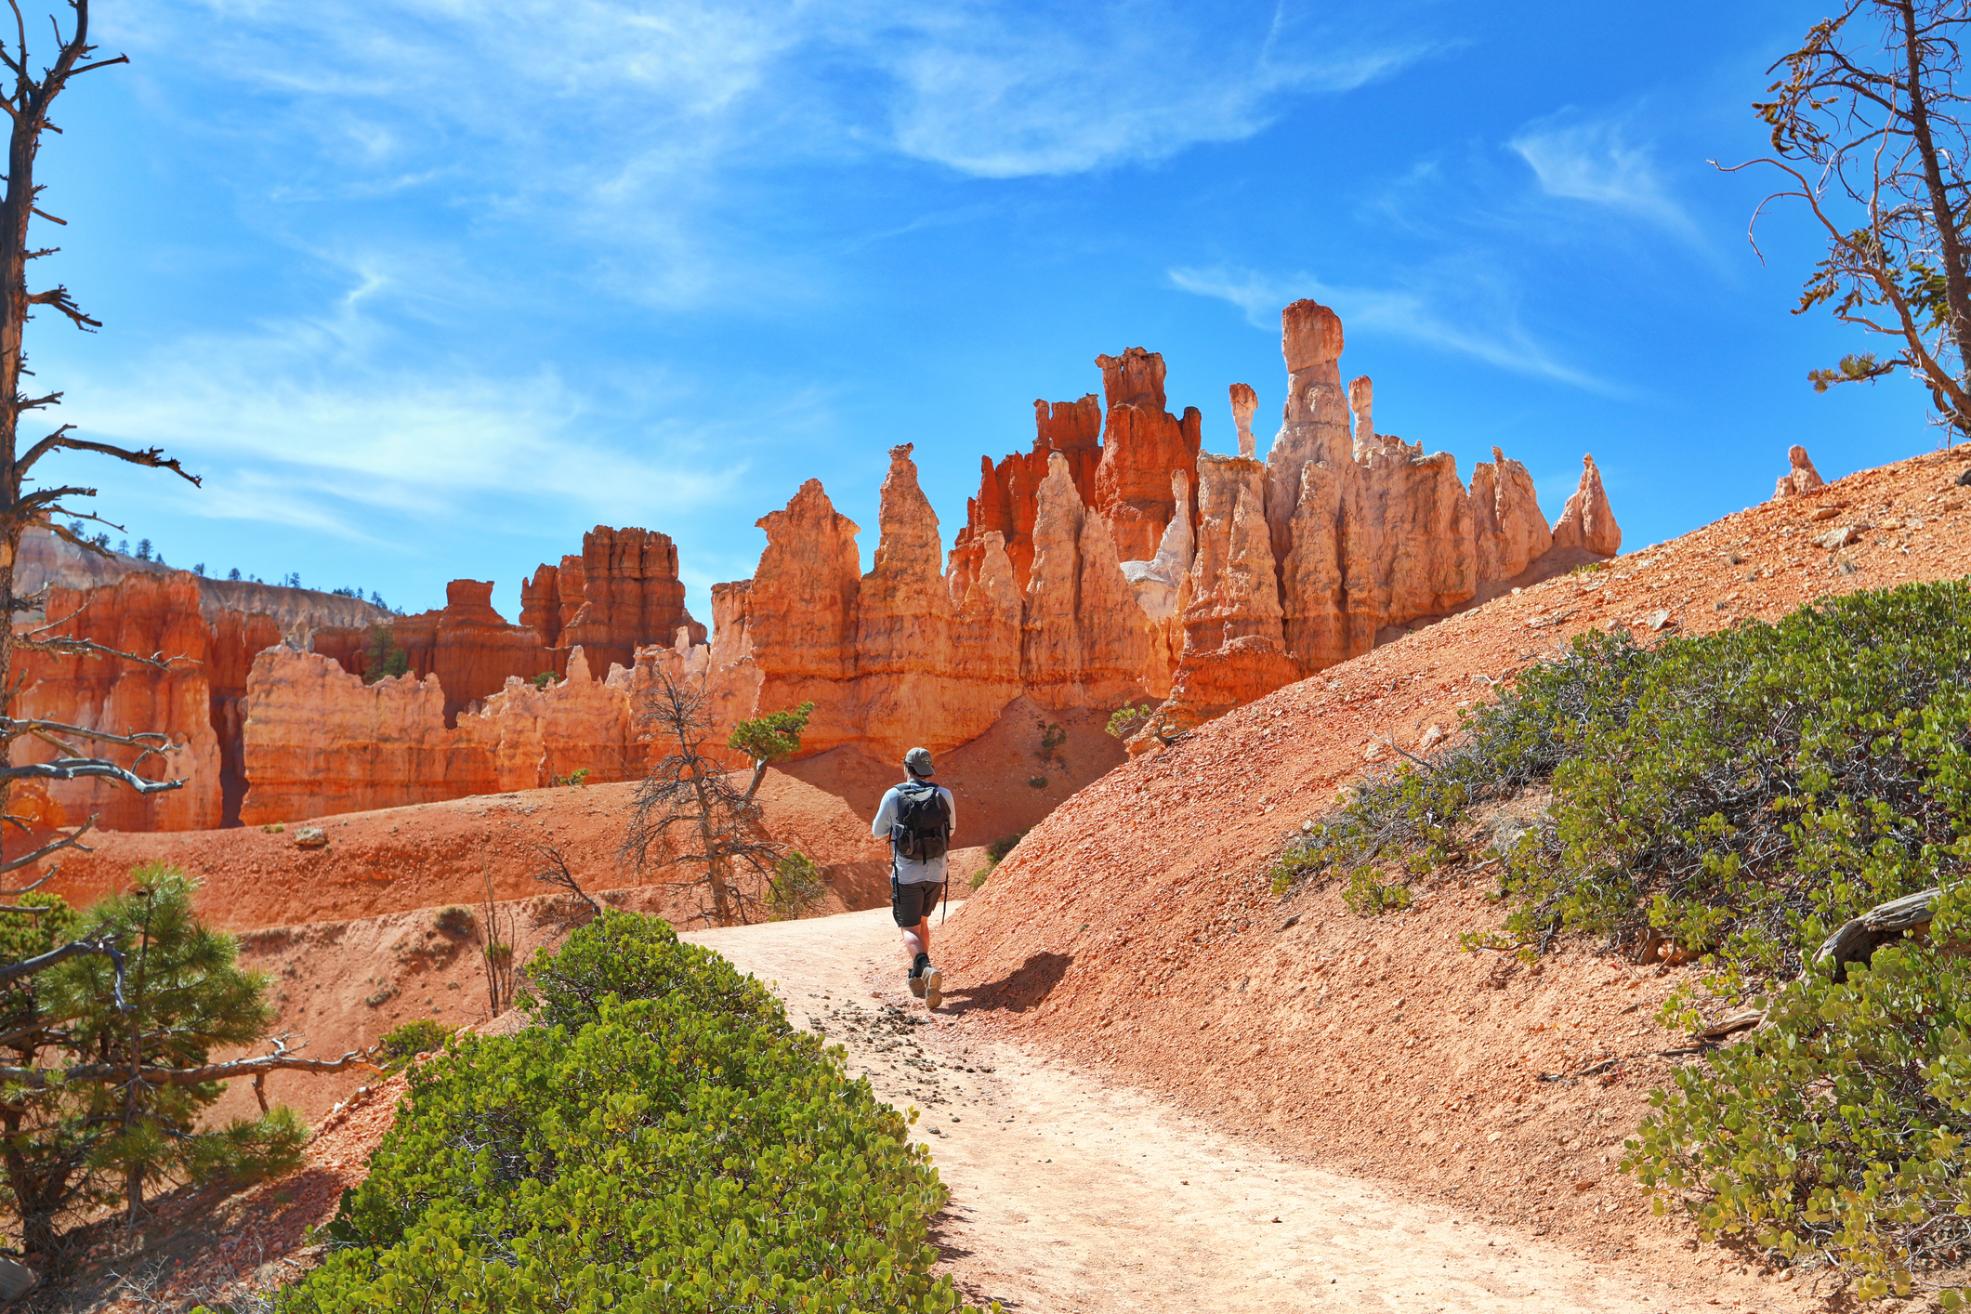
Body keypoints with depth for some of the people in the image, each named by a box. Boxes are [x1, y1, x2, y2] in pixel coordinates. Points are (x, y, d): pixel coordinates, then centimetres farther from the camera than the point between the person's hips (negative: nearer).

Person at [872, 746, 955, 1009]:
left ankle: (926, 968, -24)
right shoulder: (944, 794, -3)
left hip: (907, 874, -3)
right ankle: (917, 977, 27)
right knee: (921, 921, 24)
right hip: (936, 873, 3)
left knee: (909, 930, 3)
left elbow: (878, 831, 5)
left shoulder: (893, 795, -8)